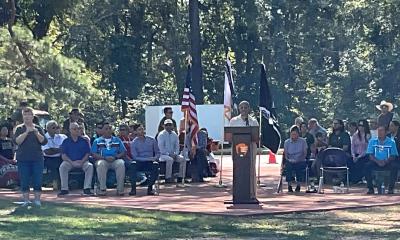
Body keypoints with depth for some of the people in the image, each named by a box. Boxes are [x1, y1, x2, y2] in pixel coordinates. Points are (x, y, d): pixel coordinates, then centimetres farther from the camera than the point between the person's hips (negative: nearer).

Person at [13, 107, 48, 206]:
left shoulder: (38, 128, 8)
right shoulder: (19, 128, 6)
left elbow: (44, 142, -1)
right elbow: (17, 141, -9)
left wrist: (37, 133, -16)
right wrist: (26, 132, -18)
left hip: (37, 158, 0)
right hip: (23, 159, 0)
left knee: (37, 181, -1)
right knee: (24, 181, 1)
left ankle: (37, 200, 7)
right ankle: (26, 200, 9)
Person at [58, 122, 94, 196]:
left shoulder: (84, 141, 8)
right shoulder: (66, 141, 6)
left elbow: (87, 154, 4)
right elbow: (63, 155, -1)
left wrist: (82, 161, -15)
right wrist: (72, 162, -17)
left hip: (82, 161, 0)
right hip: (69, 161, 0)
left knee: (90, 166, -29)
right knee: (62, 167, -31)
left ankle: (87, 188, -26)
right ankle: (64, 189, -26)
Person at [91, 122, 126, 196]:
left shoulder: (117, 140, 20)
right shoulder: (97, 141, 15)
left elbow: (123, 153, 10)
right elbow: (94, 154, 3)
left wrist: (115, 157, -10)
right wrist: (105, 158, -13)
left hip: (115, 160, 1)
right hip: (103, 160, -1)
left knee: (121, 163, -33)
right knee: (100, 164, -36)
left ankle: (120, 189, -32)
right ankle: (102, 188, -34)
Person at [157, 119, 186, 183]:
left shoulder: (174, 135, 13)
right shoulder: (161, 135, -4)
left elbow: (177, 146, 14)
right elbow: (161, 147, -10)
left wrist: (175, 153, -6)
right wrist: (169, 154, -18)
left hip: (173, 154, 5)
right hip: (163, 155, -5)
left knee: (182, 159, -18)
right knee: (170, 159, -36)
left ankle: (181, 177, -17)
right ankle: (168, 178, -31)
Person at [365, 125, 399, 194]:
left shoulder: (391, 142, 5)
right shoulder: (372, 141, 7)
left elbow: (393, 156, 0)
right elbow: (370, 155, 1)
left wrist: (385, 161, -20)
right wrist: (377, 161, -19)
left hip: (387, 163, -1)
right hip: (375, 163, 1)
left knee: (395, 166, -32)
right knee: (367, 166, -29)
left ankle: (391, 188, -23)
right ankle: (370, 188, -21)